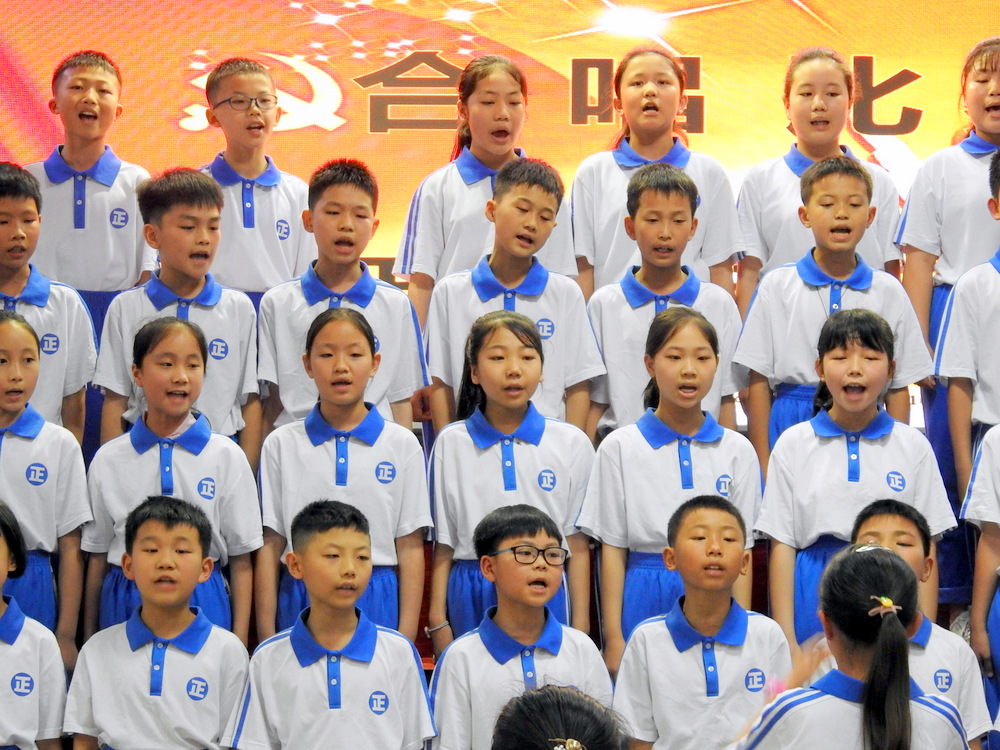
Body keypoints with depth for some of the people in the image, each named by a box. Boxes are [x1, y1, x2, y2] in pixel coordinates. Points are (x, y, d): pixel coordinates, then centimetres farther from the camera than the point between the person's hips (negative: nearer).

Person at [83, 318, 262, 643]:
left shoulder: (226, 457, 0)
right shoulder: (109, 460, 4)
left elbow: (241, 560, 1)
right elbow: (97, 556, 10)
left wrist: (239, 642, -3)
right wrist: (89, 639, 11)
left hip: (202, 604, -1)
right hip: (125, 605, 1)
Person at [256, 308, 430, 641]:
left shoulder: (402, 444, 5)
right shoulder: (281, 444, 6)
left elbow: (410, 547, 3)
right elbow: (270, 545, 5)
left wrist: (407, 635, -2)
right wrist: (266, 637, 1)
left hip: (377, 604, 0)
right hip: (302, 603, 0)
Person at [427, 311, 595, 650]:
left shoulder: (572, 443, 4)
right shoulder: (451, 444, 5)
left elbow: (577, 542, 4)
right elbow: (443, 543, 7)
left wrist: (580, 628, 1)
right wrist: (437, 619, 4)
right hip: (472, 597, 0)